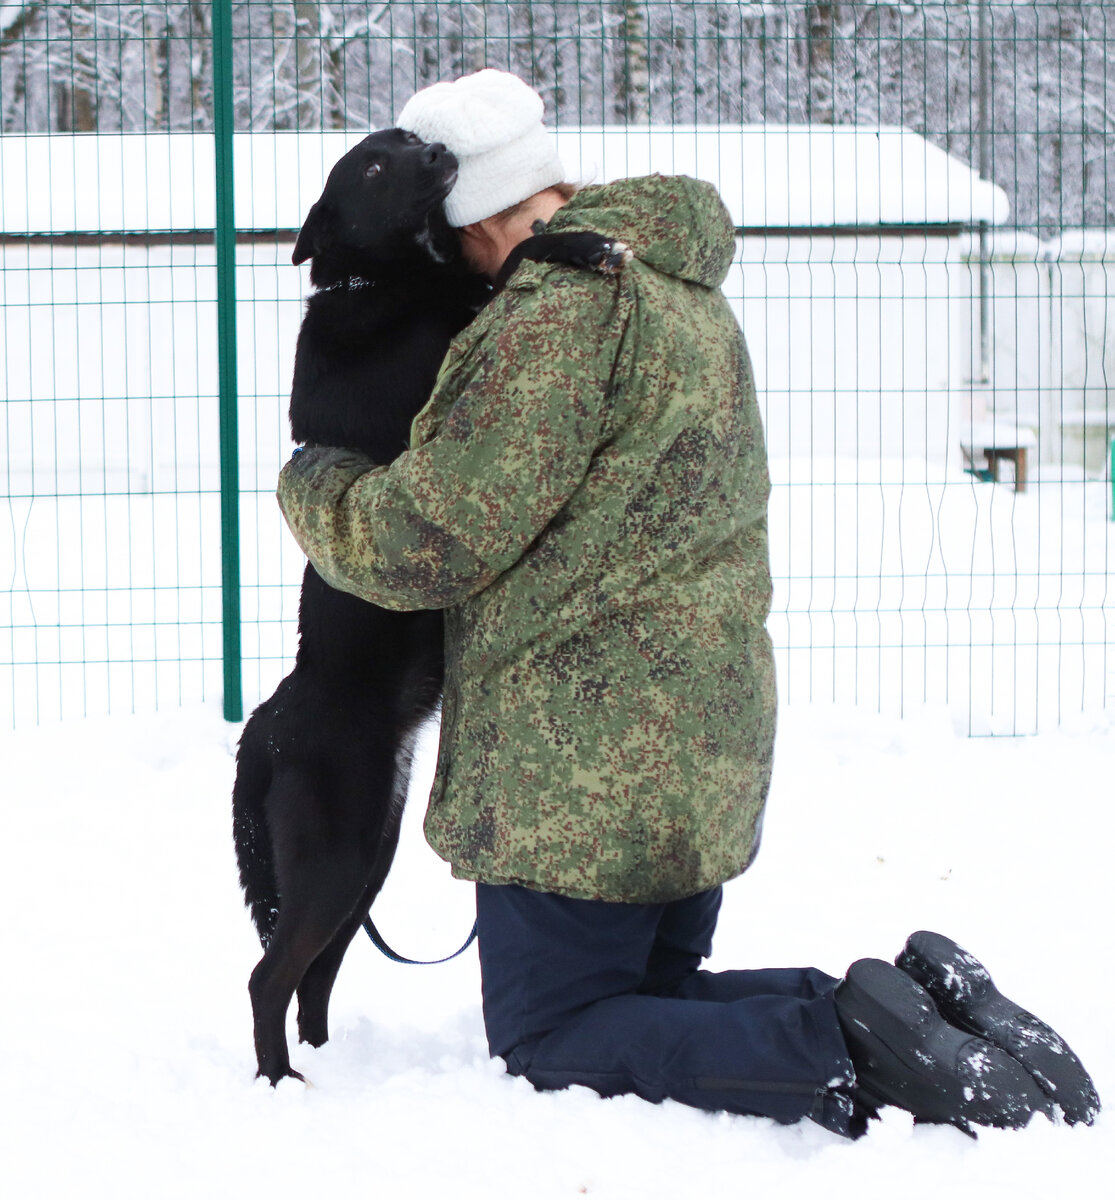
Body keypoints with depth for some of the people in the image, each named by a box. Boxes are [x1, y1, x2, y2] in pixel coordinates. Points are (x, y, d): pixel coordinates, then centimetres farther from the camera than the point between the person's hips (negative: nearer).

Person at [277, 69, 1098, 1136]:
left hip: (589, 757, -10)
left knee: (545, 1045, -3)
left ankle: (843, 1055, -20)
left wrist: (310, 487, 3)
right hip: (705, 738, 10)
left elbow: (435, 537, -17)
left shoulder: (563, 307, -18)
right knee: (651, 999, 20)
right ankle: (921, 1009, 0)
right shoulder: (681, 287, 15)